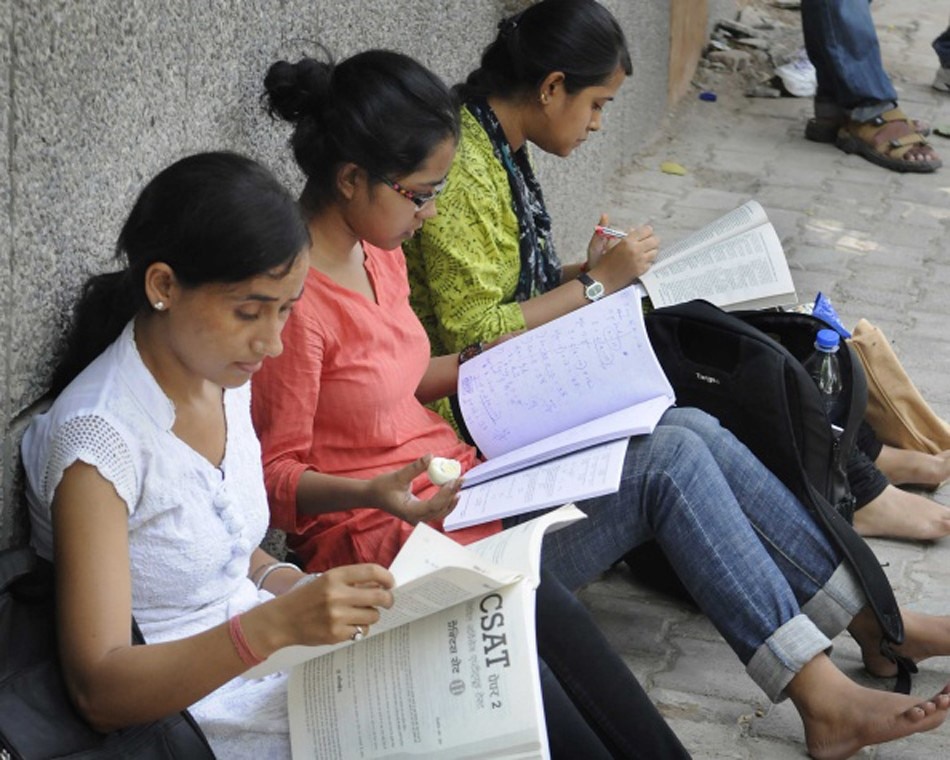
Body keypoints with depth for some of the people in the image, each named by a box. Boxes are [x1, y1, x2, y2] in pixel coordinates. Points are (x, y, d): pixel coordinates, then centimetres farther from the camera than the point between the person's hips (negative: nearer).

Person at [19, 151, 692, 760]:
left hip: (266, 650, 8)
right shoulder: (98, 438, -21)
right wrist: (276, 623, -35)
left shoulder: (224, 375, 4)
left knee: (534, 605, -9)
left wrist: (289, 583, -4)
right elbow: (100, 691, -24)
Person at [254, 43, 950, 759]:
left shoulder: (376, 251, 7)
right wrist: (377, 493, -34)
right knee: (669, 459, -16)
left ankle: (872, 620, 7)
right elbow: (279, 479, -18)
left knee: (690, 428, -1)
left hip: (458, 471, 9)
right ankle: (823, 699, -11)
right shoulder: (290, 302, -22)